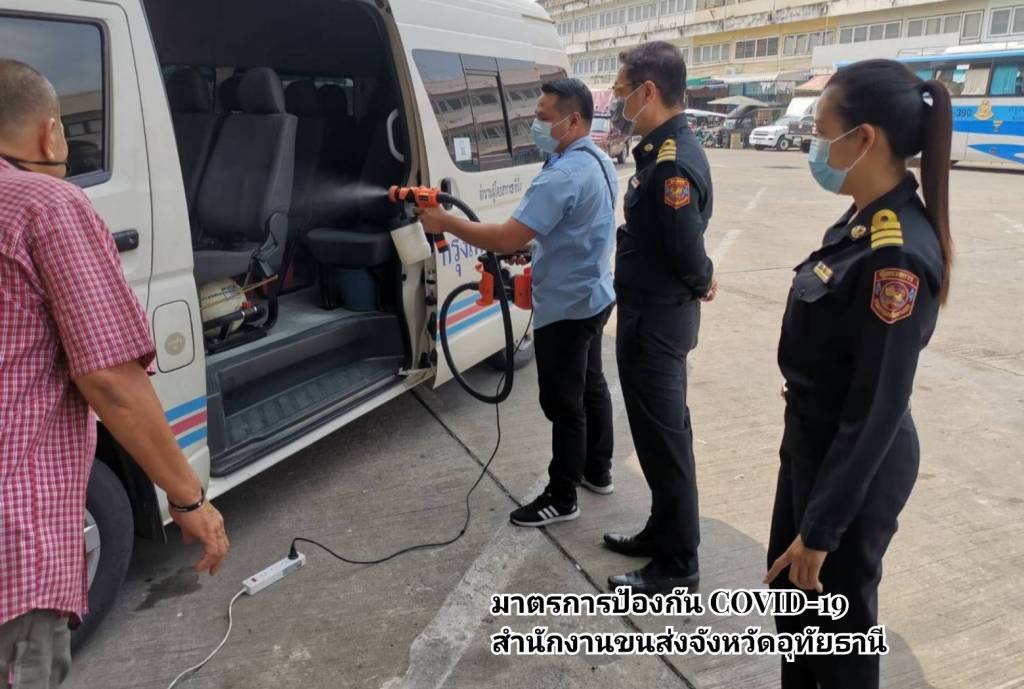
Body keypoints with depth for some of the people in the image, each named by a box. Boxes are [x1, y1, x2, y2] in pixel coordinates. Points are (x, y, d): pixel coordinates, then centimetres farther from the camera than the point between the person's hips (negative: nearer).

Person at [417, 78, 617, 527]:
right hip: (592, 296, 10)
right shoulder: (599, 163, 7)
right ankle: (597, 471, 37)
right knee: (590, 386, 21)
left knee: (563, 403, 1)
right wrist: (533, 243, 9)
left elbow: (506, 240, -32)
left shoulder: (563, 175, -27)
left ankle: (561, 499, 15)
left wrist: (446, 223, -21)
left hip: (566, 307, -10)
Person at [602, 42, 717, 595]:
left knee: (663, 441, 2)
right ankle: (663, 533, 35)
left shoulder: (672, 164, -24)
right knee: (664, 434, 19)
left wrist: (700, 284, -4)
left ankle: (677, 564, 18)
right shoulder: (668, 149, 9)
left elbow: (686, 252, -22)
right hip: (659, 314, 10)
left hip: (655, 320, -10)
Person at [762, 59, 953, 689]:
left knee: (837, 615, 14)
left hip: (855, 466, -9)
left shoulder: (897, 256, -28)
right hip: (814, 441, 9)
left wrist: (820, 529, -17)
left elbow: (876, 410, -25)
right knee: (789, 589, 25)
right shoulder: (865, 223, 1)